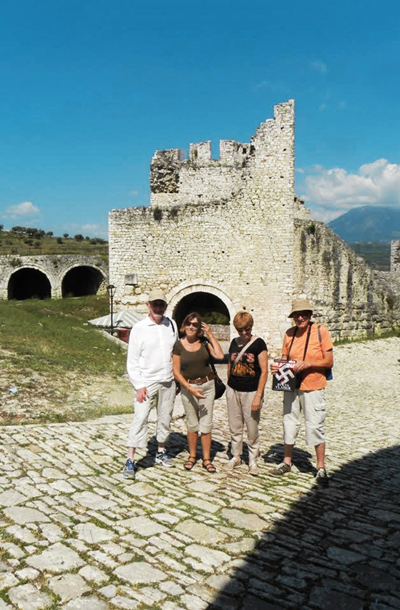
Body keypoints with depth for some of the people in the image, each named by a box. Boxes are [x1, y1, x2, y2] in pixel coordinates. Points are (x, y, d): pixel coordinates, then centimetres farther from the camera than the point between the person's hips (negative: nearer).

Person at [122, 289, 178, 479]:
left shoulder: (172, 325, 4)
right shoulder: (139, 328, -8)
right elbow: (132, 360, -7)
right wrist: (139, 386, -13)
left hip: (168, 381, 4)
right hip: (147, 382, -4)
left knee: (165, 418, 13)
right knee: (140, 419, -9)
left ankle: (161, 453, 29)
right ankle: (130, 460, -2)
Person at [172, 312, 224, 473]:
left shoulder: (204, 342, 1)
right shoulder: (178, 345, -5)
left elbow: (220, 356, -14)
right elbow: (176, 372, -6)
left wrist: (210, 334, -11)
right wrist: (191, 389, -15)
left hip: (207, 385, 2)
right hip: (188, 387, -1)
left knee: (206, 423, 4)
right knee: (192, 423, 9)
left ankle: (207, 459, 14)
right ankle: (192, 456, 26)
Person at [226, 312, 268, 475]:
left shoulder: (259, 343, -8)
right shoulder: (234, 343, 7)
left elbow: (264, 371, -10)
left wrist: (258, 396, -15)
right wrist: (229, 387, 13)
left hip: (251, 392, -4)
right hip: (233, 390, 4)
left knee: (252, 428, 2)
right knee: (235, 427, 12)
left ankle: (253, 461, 18)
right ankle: (236, 457, 29)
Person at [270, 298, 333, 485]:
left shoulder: (320, 331, -8)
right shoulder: (289, 333, 5)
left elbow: (329, 361, -9)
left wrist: (307, 364, -22)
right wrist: (278, 367, -9)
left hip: (313, 387, -4)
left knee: (315, 426, -1)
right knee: (289, 424, 13)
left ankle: (321, 467, 15)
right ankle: (287, 461, 29)